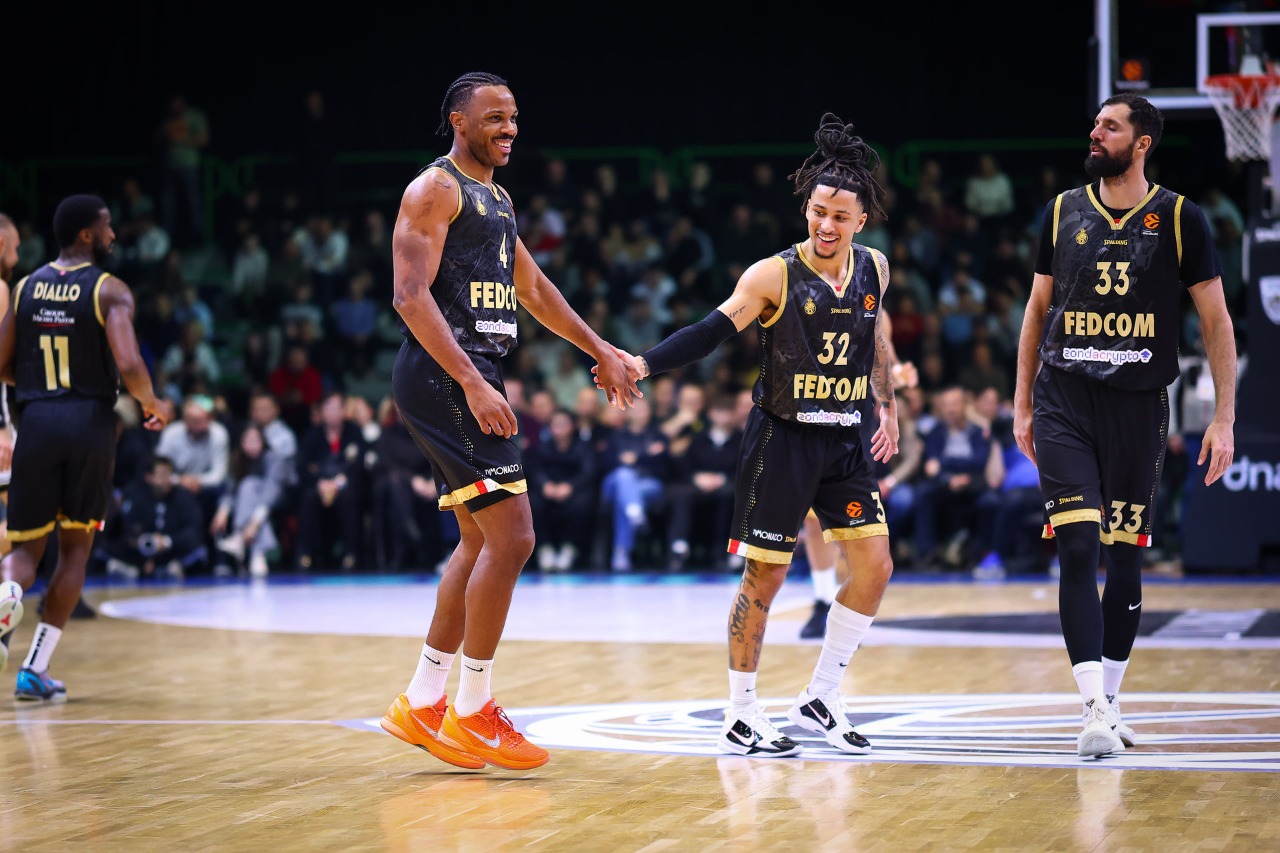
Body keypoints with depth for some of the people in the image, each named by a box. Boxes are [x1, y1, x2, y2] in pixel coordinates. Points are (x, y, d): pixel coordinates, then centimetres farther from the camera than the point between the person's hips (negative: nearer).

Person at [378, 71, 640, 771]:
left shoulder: (496, 198, 20)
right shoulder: (435, 189, -9)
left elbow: (532, 288, 30)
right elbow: (412, 296, -19)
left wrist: (602, 353, 26)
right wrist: (473, 384, -27)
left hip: (472, 378, 10)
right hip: (441, 374, -10)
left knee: (481, 542, 14)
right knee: (512, 536, -13)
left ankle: (421, 703, 20)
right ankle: (471, 712, -6)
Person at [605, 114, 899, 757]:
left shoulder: (873, 269, 3)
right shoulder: (774, 275, -12)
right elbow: (712, 330, -18)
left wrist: (887, 406, 23)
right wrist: (642, 364, -30)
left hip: (844, 440, 5)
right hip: (781, 439, -5)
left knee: (874, 566, 0)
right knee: (765, 576, -3)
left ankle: (818, 701, 13)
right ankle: (739, 716, 9)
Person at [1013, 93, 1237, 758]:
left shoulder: (1178, 218, 0)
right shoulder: (1064, 212, 7)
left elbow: (1216, 320, 2)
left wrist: (1224, 417, -4)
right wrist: (1022, 405, 12)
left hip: (1138, 404, 0)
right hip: (1064, 403, 0)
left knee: (1125, 556, 7)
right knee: (1078, 549, -12)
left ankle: (1110, 701, 21)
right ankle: (1095, 711, -15)